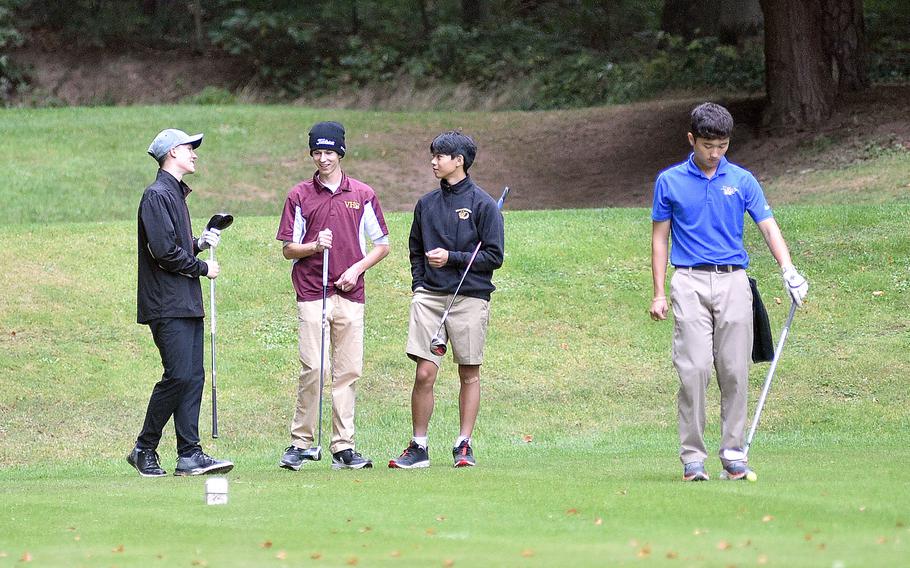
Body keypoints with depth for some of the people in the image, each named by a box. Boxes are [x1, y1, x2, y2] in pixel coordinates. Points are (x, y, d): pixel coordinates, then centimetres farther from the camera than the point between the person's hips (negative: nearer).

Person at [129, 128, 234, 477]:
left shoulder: (176, 194, 21)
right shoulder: (157, 195, -11)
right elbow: (164, 251, -19)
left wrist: (199, 243, 6)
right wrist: (202, 268, -8)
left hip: (187, 303, 10)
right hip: (167, 304, -10)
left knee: (193, 377, 4)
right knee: (179, 375, -12)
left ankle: (189, 455, 3)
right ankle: (144, 450, -2)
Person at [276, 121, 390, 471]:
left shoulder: (363, 195, 9)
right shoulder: (299, 196, 6)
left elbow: (382, 245, 13)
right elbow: (287, 249, 7)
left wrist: (357, 268, -3)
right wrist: (314, 246, -12)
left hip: (350, 295, 2)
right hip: (311, 293, -2)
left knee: (348, 371, 1)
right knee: (313, 369, -11)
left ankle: (344, 448, 4)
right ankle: (301, 443, -3)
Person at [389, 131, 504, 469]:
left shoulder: (483, 205, -2)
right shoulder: (426, 204, 12)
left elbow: (493, 257, -4)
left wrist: (451, 258, -11)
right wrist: (418, 286, 9)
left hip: (470, 298, -3)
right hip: (429, 297, 3)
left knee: (469, 373, 3)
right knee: (424, 373, -5)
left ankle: (464, 445, 10)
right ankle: (418, 447, 1)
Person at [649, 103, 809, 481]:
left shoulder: (742, 181, 7)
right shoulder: (670, 181, 6)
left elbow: (768, 226, 3)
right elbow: (660, 237, 10)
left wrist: (788, 270, -14)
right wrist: (659, 293, 3)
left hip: (732, 281, 1)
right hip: (689, 282, -1)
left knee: (734, 371, -1)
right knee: (693, 369, -8)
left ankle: (733, 454, 5)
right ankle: (692, 457, -4)